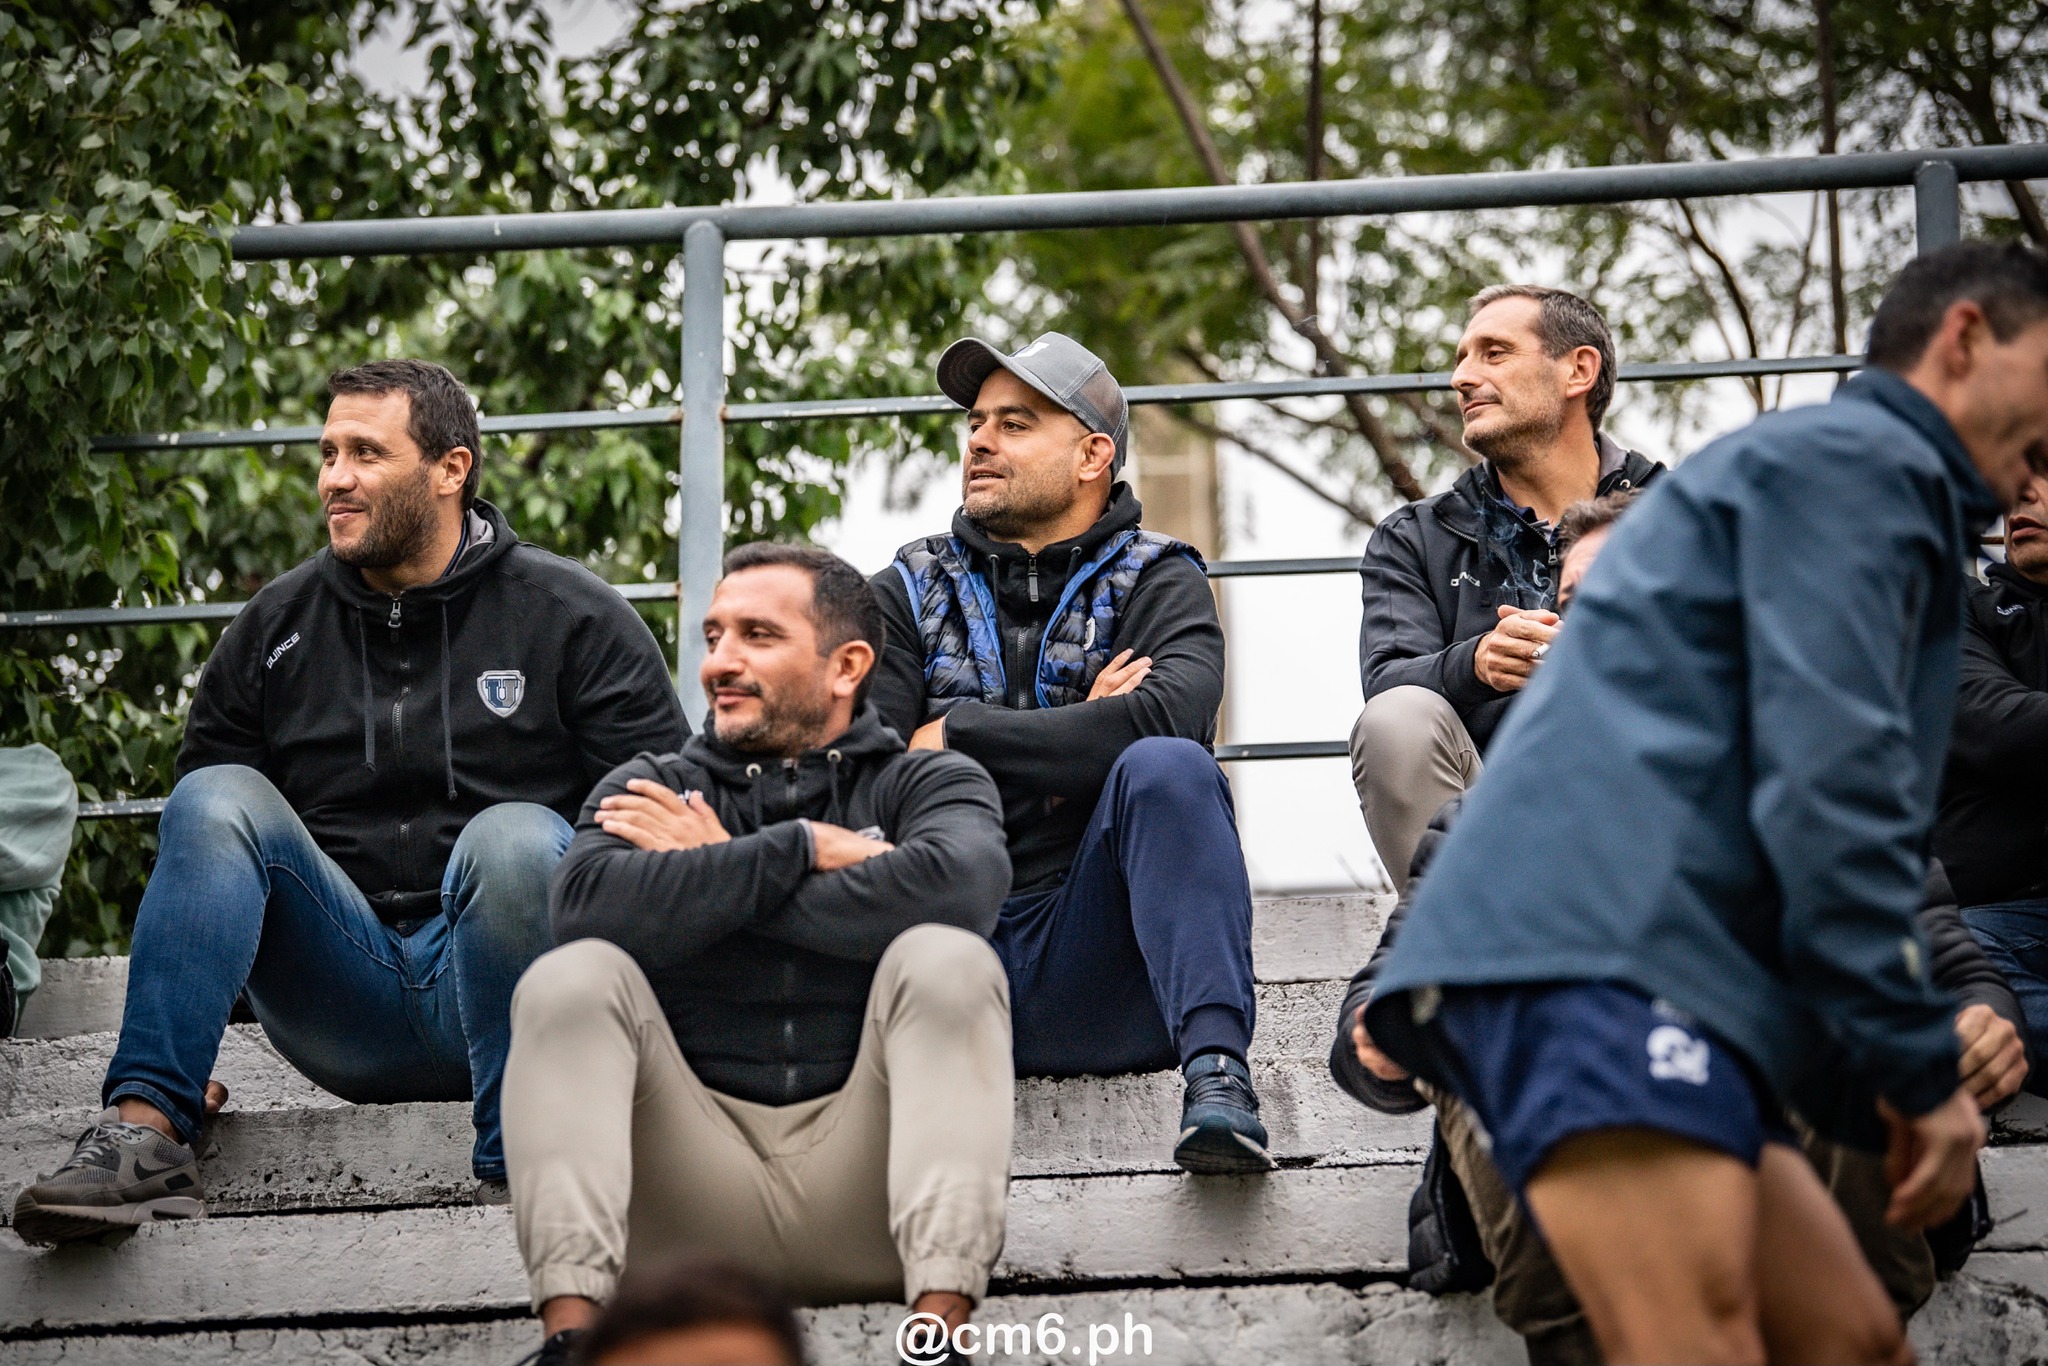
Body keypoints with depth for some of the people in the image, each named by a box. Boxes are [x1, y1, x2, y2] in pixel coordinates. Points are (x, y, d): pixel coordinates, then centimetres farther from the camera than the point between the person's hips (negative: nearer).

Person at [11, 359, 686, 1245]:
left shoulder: (570, 618, 2)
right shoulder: (276, 628, 11)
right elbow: (199, 837, 16)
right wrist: (178, 1056, 7)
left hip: (510, 998, -3)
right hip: (346, 1011, 3)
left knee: (516, 838, -32)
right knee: (217, 801, -18)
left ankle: (519, 1171, -32)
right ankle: (145, 1133, -32)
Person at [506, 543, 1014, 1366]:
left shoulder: (927, 783, 10)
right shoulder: (650, 791, 14)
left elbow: (955, 887, -17)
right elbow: (587, 905, -11)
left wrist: (712, 874, -7)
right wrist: (799, 851, -11)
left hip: (863, 1168, -1)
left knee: (944, 960, -23)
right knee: (572, 977, -18)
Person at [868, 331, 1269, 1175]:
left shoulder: (1156, 582, 10)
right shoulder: (908, 592, 16)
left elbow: (1174, 714, -15)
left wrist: (956, 737, -9)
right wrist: (1074, 736, -7)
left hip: (1098, 972, -1)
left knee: (1167, 767, -30)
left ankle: (1216, 1070, -37)